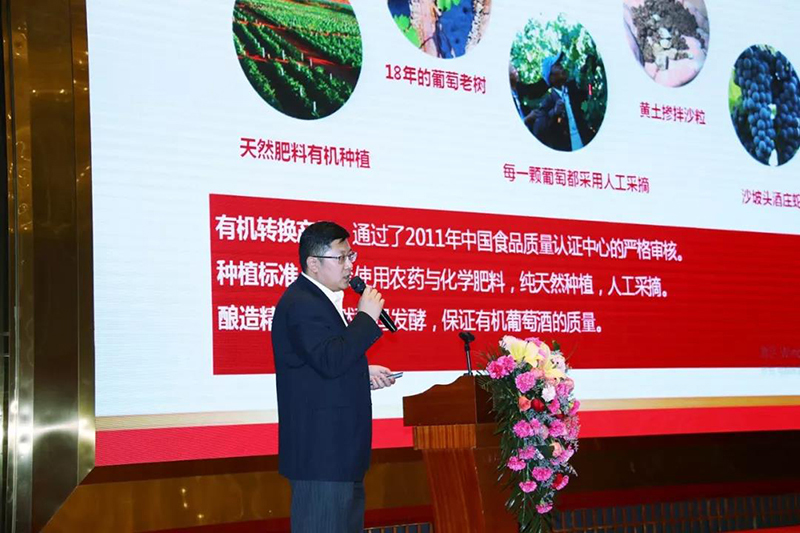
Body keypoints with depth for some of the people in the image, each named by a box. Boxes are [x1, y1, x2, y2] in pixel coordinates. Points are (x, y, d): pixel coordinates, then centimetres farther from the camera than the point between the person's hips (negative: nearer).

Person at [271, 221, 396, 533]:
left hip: (340, 448, 11)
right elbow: (330, 361, -28)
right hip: (320, 451, -11)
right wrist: (366, 317, -19)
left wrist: (364, 373, 9)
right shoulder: (301, 304, -17)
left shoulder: (319, 299, 16)